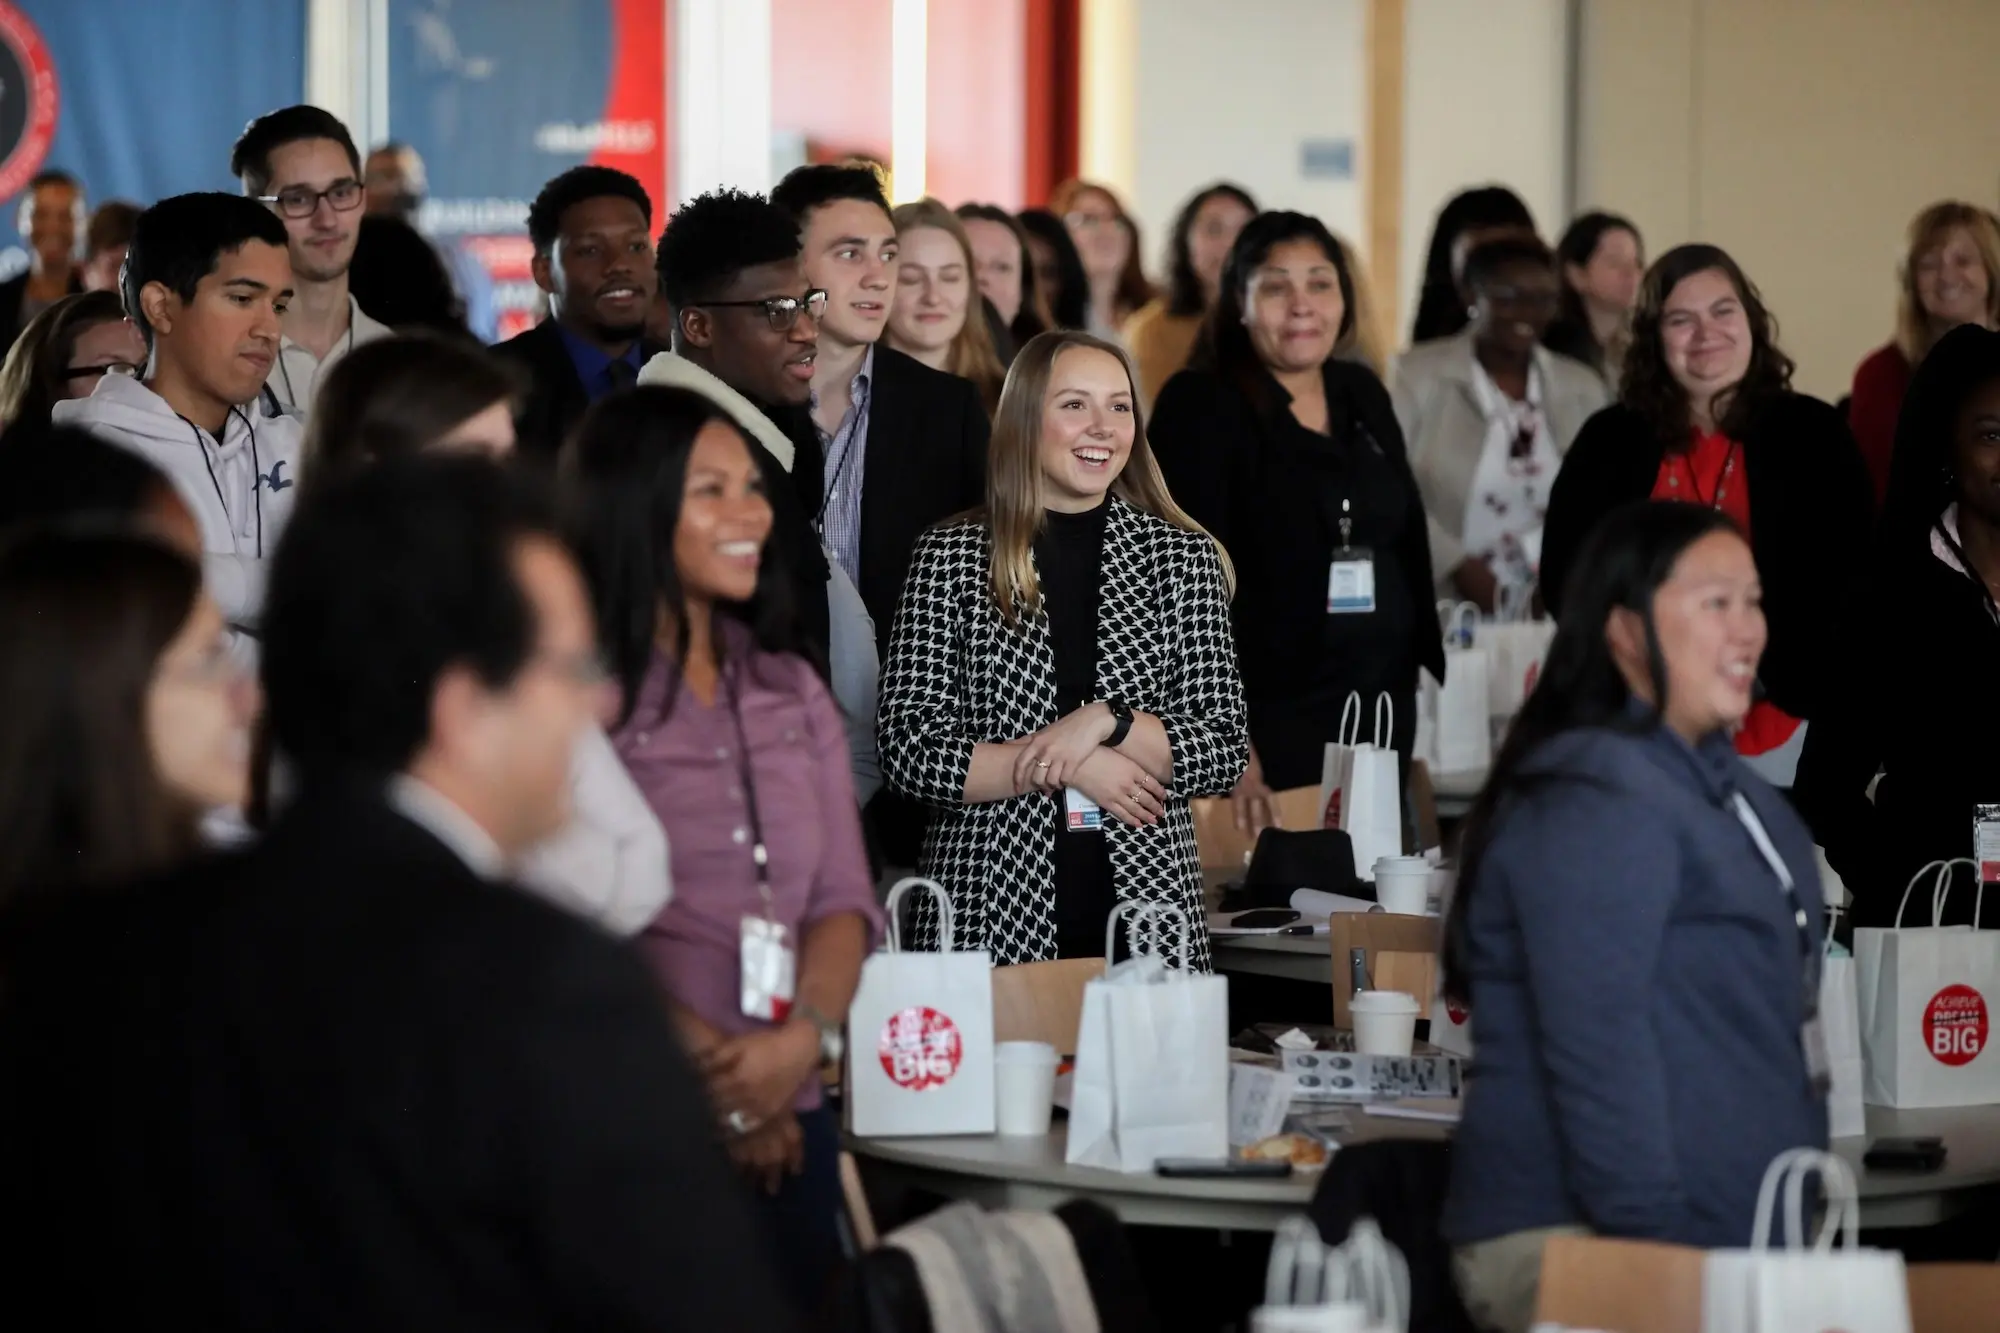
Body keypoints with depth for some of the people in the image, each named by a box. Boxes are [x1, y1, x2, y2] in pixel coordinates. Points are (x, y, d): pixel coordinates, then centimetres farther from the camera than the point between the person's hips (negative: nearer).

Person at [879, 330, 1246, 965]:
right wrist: (1068, 766, -12)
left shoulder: (1184, 556, 7)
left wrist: (1106, 721, -14)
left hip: (1147, 909, 1)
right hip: (990, 918, -1)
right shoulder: (948, 556, 3)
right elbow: (910, 750, -3)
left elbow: (1223, 752, 2)